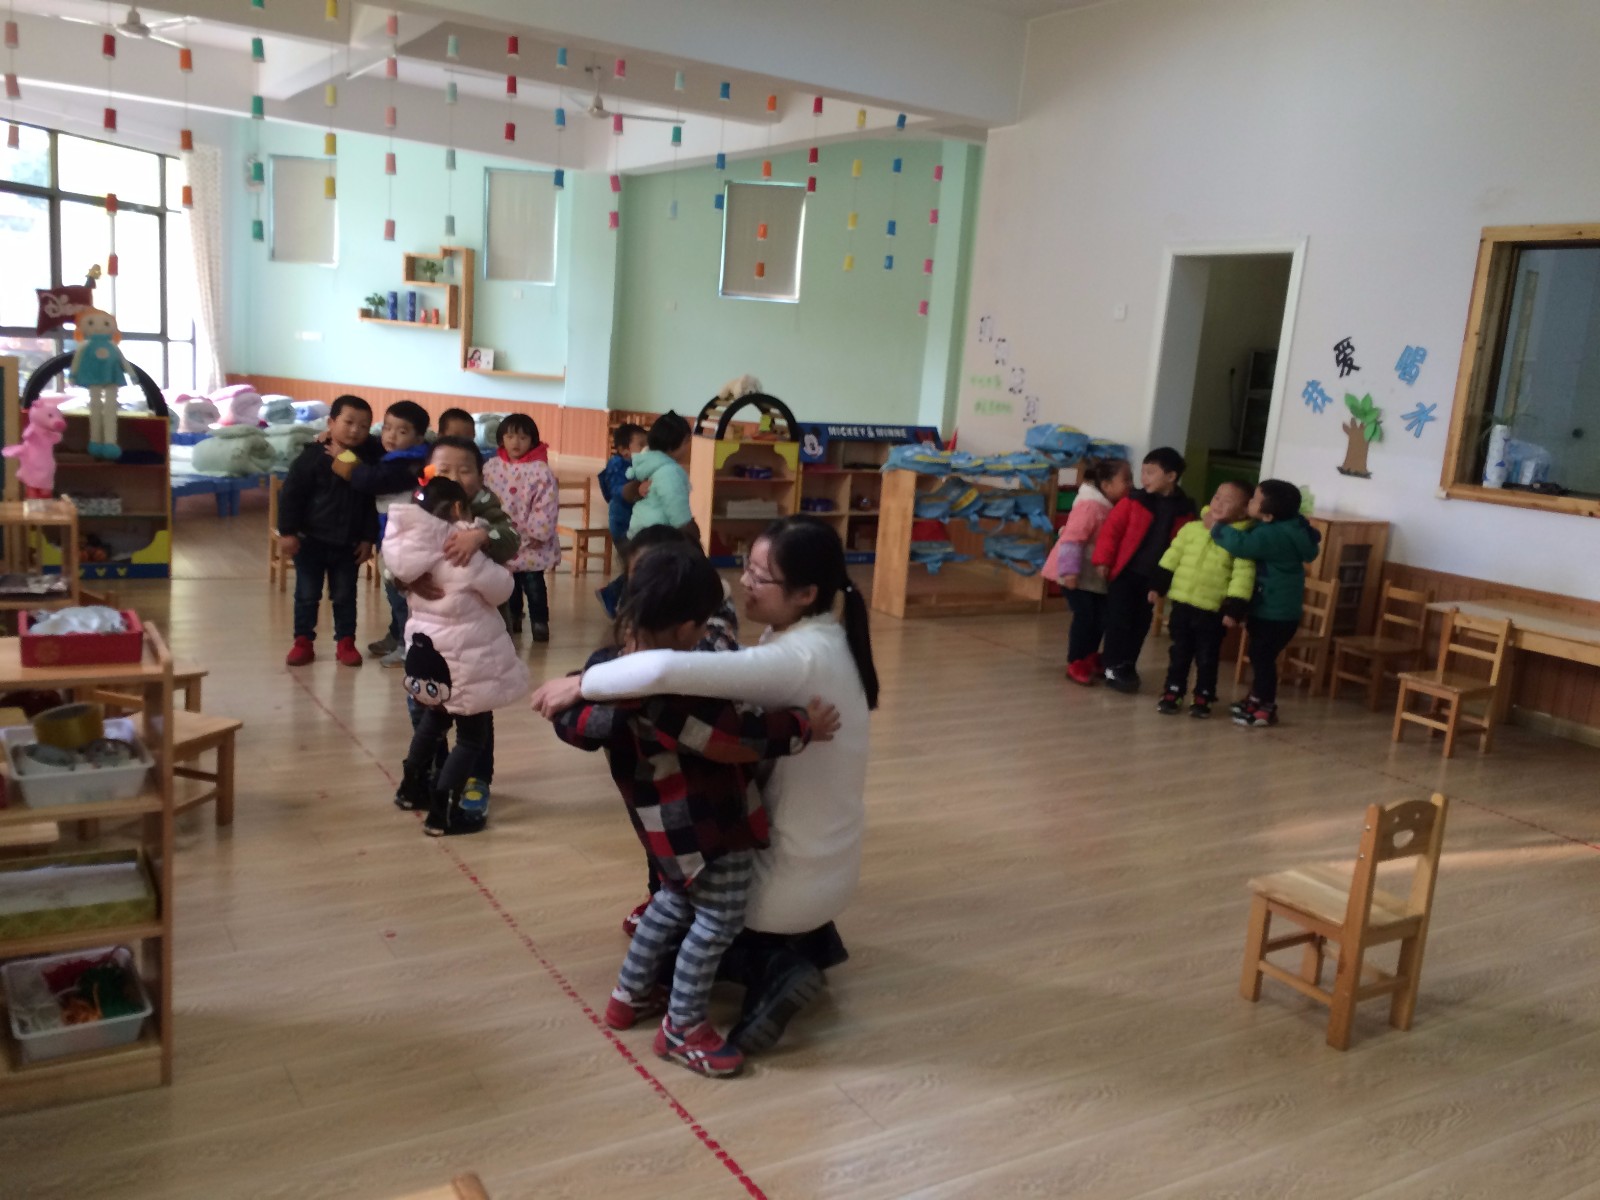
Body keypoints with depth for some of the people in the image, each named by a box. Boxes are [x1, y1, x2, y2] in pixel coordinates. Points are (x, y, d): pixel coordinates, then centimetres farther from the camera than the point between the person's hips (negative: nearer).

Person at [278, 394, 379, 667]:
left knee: (345, 596, 11)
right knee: (307, 595, 8)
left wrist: (368, 539, 0)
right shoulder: (312, 457, -12)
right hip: (310, 540, -2)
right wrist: (287, 532, -13)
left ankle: (345, 642, 23)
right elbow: (290, 494, -10)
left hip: (348, 544, 2)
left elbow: (372, 505, 3)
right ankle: (303, 642, 20)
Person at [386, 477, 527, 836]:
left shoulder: (414, 547, -1)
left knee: (435, 717, 31)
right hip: (463, 654, -8)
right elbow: (501, 588, -11)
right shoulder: (463, 550, -19)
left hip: (426, 646, 8)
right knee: (473, 734, 5)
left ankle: (412, 786, 45)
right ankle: (443, 813, 3)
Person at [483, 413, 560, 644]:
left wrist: (539, 533, -16)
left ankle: (539, 621, 15)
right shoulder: (491, 467, 0)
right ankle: (512, 618, 33)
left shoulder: (540, 470, -12)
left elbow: (547, 505, -14)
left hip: (531, 541, -4)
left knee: (534, 584, 2)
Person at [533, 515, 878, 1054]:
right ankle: (804, 940, 20)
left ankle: (773, 968, 1)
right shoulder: (818, 637, -1)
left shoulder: (799, 659, -30)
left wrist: (580, 683, -27)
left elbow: (667, 670, -41)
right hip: (826, 863, 8)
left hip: (796, 879, -8)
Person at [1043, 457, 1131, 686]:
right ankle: (1075, 664, 6)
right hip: (1078, 575, -9)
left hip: (1096, 575, 9)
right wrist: (1069, 570, -32)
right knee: (1084, 616, -7)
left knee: (1101, 617, 10)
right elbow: (1072, 538, -27)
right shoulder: (1090, 506, -22)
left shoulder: (1112, 506, 6)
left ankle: (1090, 658, 28)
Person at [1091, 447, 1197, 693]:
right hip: (1125, 572, -2)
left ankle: (1128, 666, 24)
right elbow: (1111, 529, -7)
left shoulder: (1184, 511, 0)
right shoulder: (1134, 500, -5)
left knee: (1141, 624, 10)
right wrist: (1103, 560, -13)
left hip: (1154, 577, 2)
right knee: (1119, 621, -1)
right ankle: (1113, 667, 9)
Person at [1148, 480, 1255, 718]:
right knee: (1179, 652, 13)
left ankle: (1203, 698, 23)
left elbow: (1243, 576, -14)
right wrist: (1158, 586, 8)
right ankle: (1173, 693, 24)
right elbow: (1172, 557, 9)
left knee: (1207, 657, 9)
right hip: (1182, 604, 3)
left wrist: (1234, 610, -19)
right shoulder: (1191, 528, 2)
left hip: (1213, 611, -3)